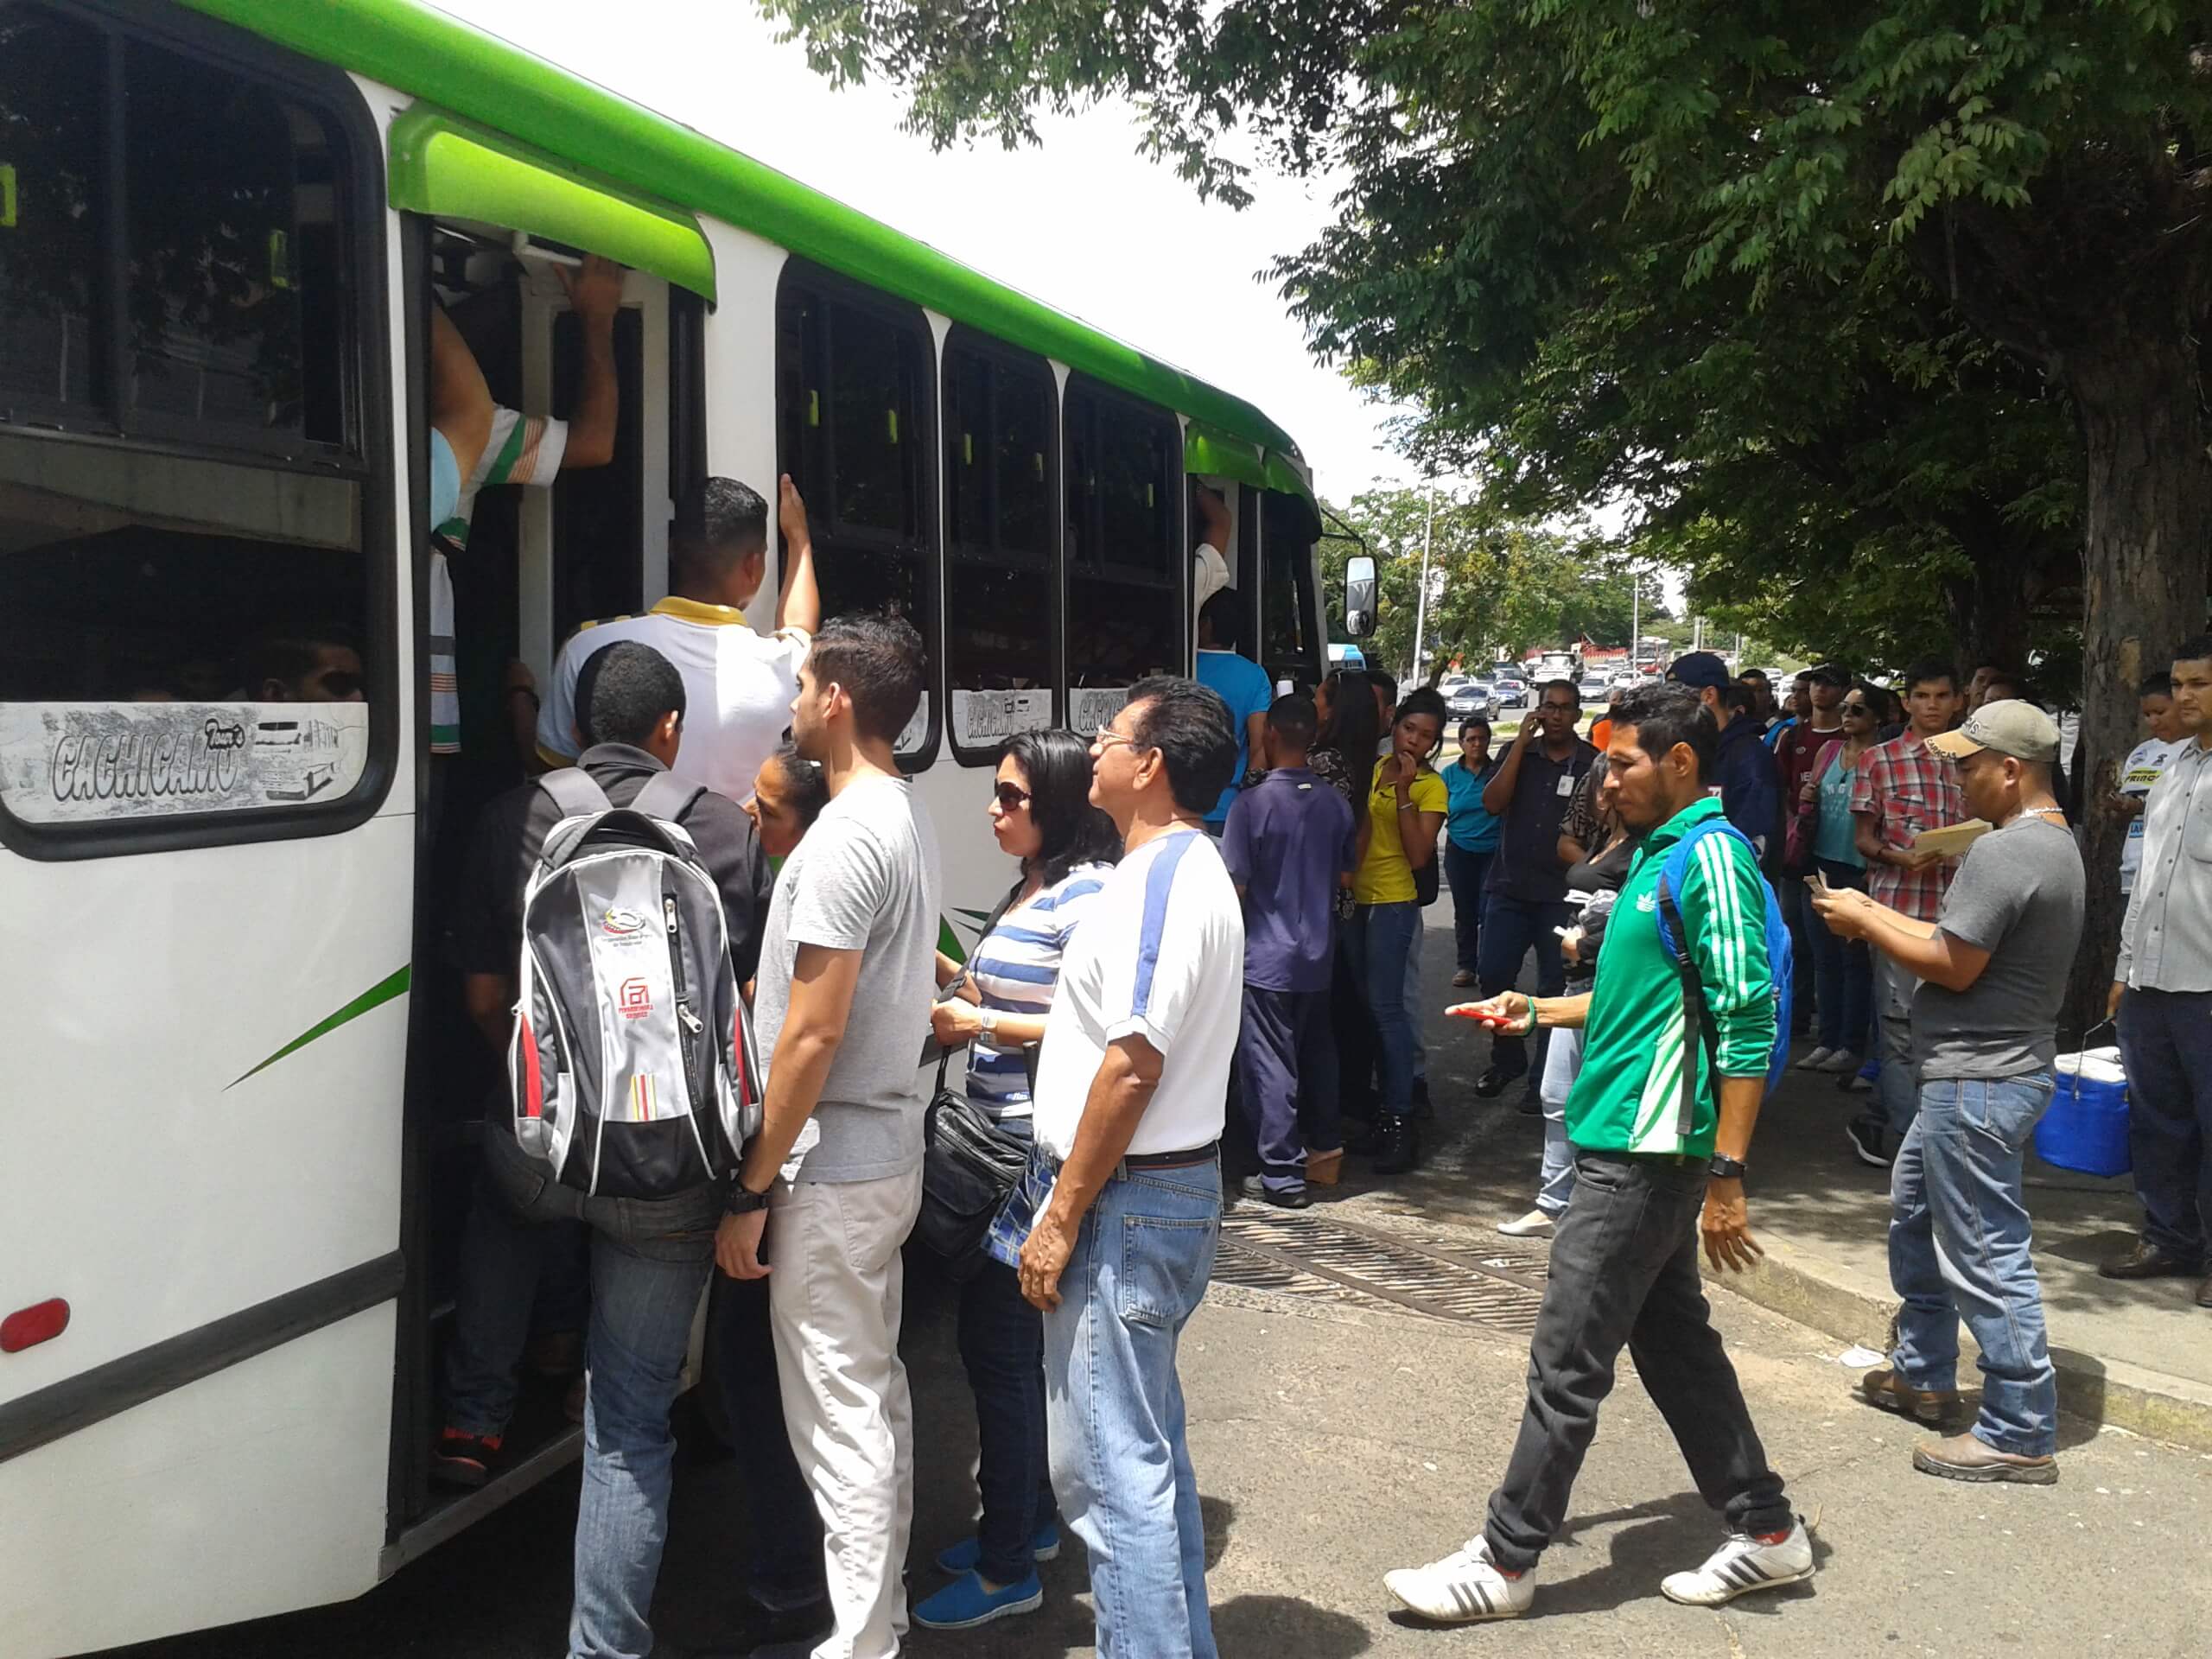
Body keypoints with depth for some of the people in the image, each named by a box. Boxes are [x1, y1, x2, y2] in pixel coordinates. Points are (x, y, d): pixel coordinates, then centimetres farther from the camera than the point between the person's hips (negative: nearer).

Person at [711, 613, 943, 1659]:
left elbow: (815, 1033, -23)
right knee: (875, 1388, 19)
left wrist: (752, 1191, -17)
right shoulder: (907, 818, 10)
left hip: (832, 1165, -10)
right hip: (889, 1144, 10)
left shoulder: (845, 837, -21)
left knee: (838, 1414, 0)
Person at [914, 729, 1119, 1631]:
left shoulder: (1087, 895, -16)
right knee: (1015, 1338, 18)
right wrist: (941, 968, 3)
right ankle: (1029, 1517, 35)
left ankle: (1007, 1569, 12)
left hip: (1039, 1154, -9)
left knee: (999, 1340, -2)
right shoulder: (1030, 888, 14)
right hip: (1002, 1143, 9)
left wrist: (983, 1028, -18)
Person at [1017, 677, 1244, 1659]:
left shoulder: (1157, 880, -18)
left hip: (1127, 1199, -11)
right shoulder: (1193, 869, 15)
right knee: (1149, 1448, 19)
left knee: (1108, 1465, -4)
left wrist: (1062, 1219, -19)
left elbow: (1132, 1064, -23)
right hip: (1175, 1185, 11)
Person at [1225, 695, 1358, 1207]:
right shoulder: (1334, 803, 1)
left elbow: (1235, 885, -15)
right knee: (1317, 1049, 22)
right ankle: (1324, 1140, 35)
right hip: (1318, 952, 6)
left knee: (1269, 1063, 0)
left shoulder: (1252, 803, -17)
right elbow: (1348, 869, 12)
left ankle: (1282, 1174, 3)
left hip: (1266, 957, -6)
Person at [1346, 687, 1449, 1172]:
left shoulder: (1432, 787, -6)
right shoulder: (1374, 766, 10)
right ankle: (1385, 1112, 19)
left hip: (1393, 903, -6)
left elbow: (1418, 855, -16)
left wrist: (1403, 792, -19)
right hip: (1358, 899, 6)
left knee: (1386, 1007, -9)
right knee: (1371, 1008, 10)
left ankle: (1400, 1120, -5)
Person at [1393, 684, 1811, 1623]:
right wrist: (1540, 1011, 13)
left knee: (1566, 1361, -1)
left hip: (1644, 1153, -10)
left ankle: (1506, 1561, 10)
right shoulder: (1657, 853, 13)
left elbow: (1746, 1024, -20)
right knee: (1674, 1343, 17)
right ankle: (1765, 1532, 30)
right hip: (1629, 1147, 10)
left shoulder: (1711, 857, -16)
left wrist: (1726, 1177, -22)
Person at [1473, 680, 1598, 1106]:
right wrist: (1521, 744, -13)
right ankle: (1507, 1058, 23)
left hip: (1563, 894, -2)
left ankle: (1545, 1077, 16)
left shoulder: (1594, 762, -3)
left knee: (1555, 988, 5)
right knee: (1493, 976, 2)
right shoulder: (1517, 753, 3)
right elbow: (1492, 802, -11)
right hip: (1510, 887, 2)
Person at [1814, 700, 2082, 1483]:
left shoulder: (2003, 851, -21)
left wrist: (1864, 923, -9)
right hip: (1991, 1069, 11)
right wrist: (1873, 912, 9)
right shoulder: (2053, 843, 13)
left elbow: (1953, 966, -21)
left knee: (1985, 1254, -4)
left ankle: (2020, 1433, 5)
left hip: (1978, 1082, -11)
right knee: (1914, 1212, 23)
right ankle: (1921, 1373, 35)